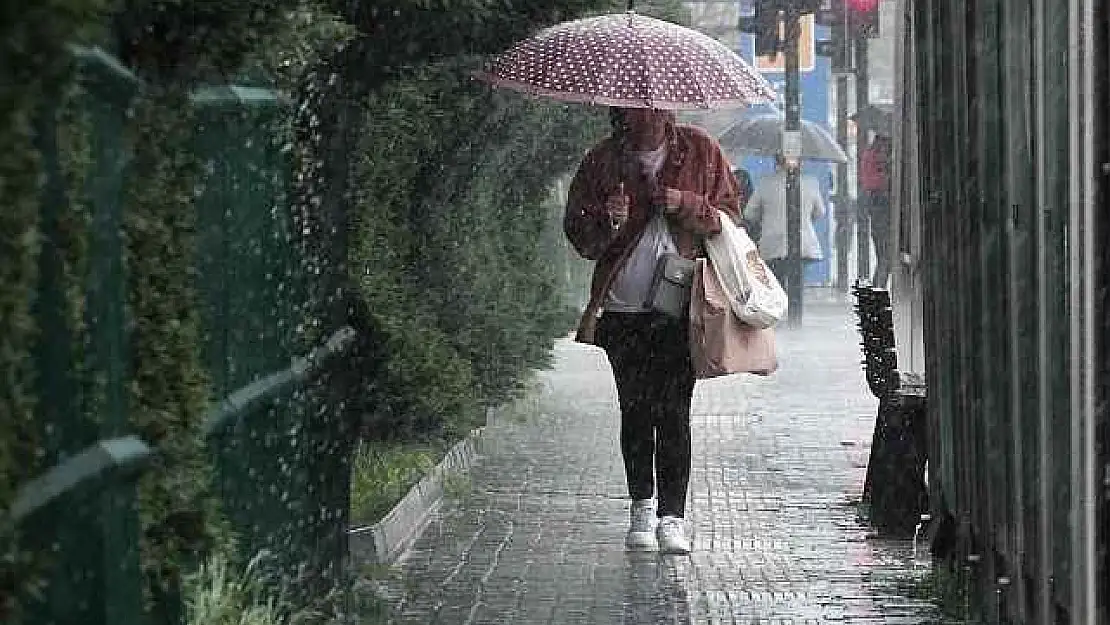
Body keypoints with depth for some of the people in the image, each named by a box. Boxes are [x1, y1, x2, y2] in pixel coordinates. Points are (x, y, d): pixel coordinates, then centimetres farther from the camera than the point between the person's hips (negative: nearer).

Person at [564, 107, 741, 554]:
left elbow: (729, 215, 7)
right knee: (635, 409, 5)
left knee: (673, 410, -8)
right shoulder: (603, 160, 5)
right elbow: (579, 236, 8)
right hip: (623, 308, 2)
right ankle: (641, 506, 21)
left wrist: (686, 204, -11)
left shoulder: (700, 151, 4)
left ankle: (672, 516, -4)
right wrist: (606, 221, -14)